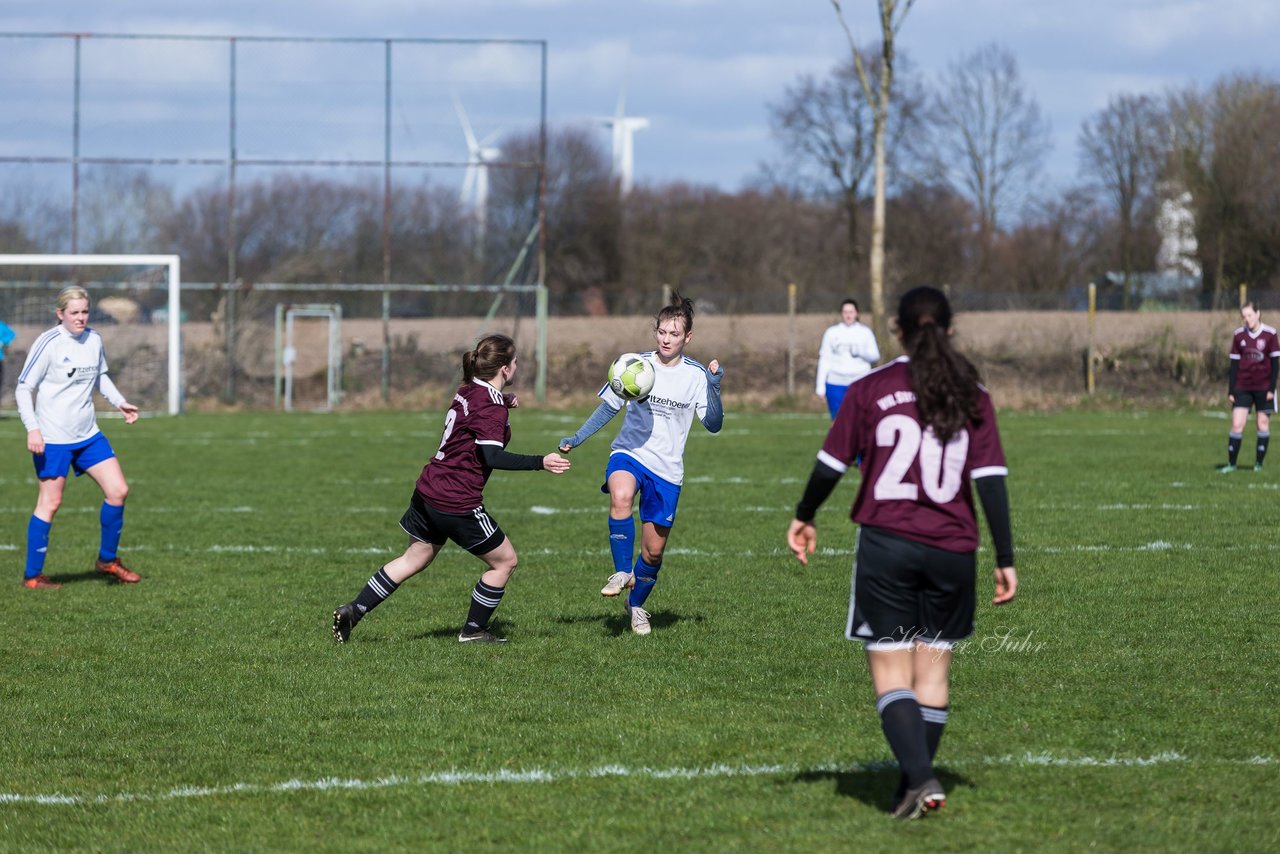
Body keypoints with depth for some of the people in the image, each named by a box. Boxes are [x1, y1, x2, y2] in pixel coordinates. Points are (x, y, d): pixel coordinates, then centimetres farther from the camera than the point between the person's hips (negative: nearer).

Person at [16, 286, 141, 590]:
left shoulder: (93, 339, 5)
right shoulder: (48, 343, -14)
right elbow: (23, 388, -11)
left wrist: (119, 402, 10)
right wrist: (32, 428, -21)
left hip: (88, 436, 7)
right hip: (52, 438, -7)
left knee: (118, 490, 2)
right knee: (50, 502, -4)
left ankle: (107, 559, 20)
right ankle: (32, 576, 6)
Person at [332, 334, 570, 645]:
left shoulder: (468, 391, 8)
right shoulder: (491, 406, -18)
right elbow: (492, 456, -28)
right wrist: (540, 463, -28)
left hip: (428, 490, 9)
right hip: (458, 503, -9)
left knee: (414, 559, 22)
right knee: (505, 561, 8)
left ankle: (353, 611, 18)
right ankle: (473, 631, 16)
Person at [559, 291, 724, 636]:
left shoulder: (696, 375, -2)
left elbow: (713, 425, -4)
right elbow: (609, 407, 10)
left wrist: (713, 388, -19)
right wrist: (577, 438, 1)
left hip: (667, 468, 1)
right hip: (628, 452, -1)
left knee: (654, 550, 6)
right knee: (620, 497, -37)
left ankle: (637, 604, 32)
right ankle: (622, 572, -25)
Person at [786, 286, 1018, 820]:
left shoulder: (871, 389, -2)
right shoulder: (972, 396, 3)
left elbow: (831, 464, 1)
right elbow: (991, 480, -2)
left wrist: (803, 517, 18)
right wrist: (1005, 559, 2)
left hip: (885, 543, -2)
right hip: (951, 550, 2)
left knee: (891, 671, -2)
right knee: (933, 670, 13)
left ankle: (919, 779, -19)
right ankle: (917, 784, 17)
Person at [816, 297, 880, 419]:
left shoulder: (865, 333, 5)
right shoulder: (832, 332, 6)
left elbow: (875, 356, 3)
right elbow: (825, 360, 6)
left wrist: (861, 352, -17)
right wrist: (820, 385, 2)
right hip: (836, 383, 0)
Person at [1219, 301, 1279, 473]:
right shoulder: (1238, 335, 2)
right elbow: (1234, 364, 5)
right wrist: (1231, 390, 2)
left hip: (1263, 387, -1)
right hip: (1243, 387, 1)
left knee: (1263, 423, 3)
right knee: (1237, 424, -6)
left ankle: (1259, 463, 12)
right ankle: (1231, 463, -1)